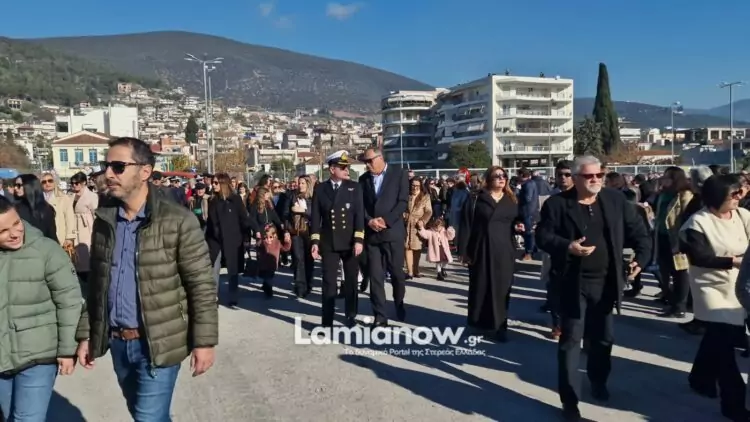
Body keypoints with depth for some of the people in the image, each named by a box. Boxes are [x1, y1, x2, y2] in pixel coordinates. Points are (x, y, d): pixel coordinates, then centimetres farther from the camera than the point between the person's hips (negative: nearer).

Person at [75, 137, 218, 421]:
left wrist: (204, 341, -14)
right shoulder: (104, 219, 4)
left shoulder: (178, 220, -13)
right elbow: (96, 282, 11)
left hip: (158, 343, -6)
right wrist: (86, 333, 10)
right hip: (117, 342, 6)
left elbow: (202, 285, -12)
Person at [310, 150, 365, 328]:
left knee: (351, 281, 10)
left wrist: (359, 240, -13)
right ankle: (327, 322, 8)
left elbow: (359, 214, -5)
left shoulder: (354, 187, 2)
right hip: (328, 243, 0)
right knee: (329, 283, 1)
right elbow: (315, 216, 2)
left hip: (350, 242, 0)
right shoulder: (320, 189, 4)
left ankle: (351, 316, 25)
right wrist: (315, 241, -4)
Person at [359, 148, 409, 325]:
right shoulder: (363, 179, 12)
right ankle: (380, 316, 7)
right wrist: (369, 221, -11)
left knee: (396, 272, 6)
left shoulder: (399, 174, 1)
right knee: (375, 276, 0)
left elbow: (403, 202, -7)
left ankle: (399, 303, 33)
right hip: (371, 234, 3)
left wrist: (386, 220, -15)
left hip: (393, 232, -2)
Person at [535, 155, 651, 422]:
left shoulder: (616, 200, 3)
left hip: (605, 282, 4)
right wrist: (568, 247, -25)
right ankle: (570, 400, 10)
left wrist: (642, 256, -8)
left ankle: (598, 380, 46)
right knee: (571, 340, 0)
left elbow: (638, 231, 8)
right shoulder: (557, 203, -7)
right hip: (573, 283, -4)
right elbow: (542, 236, -9)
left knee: (603, 338, 20)